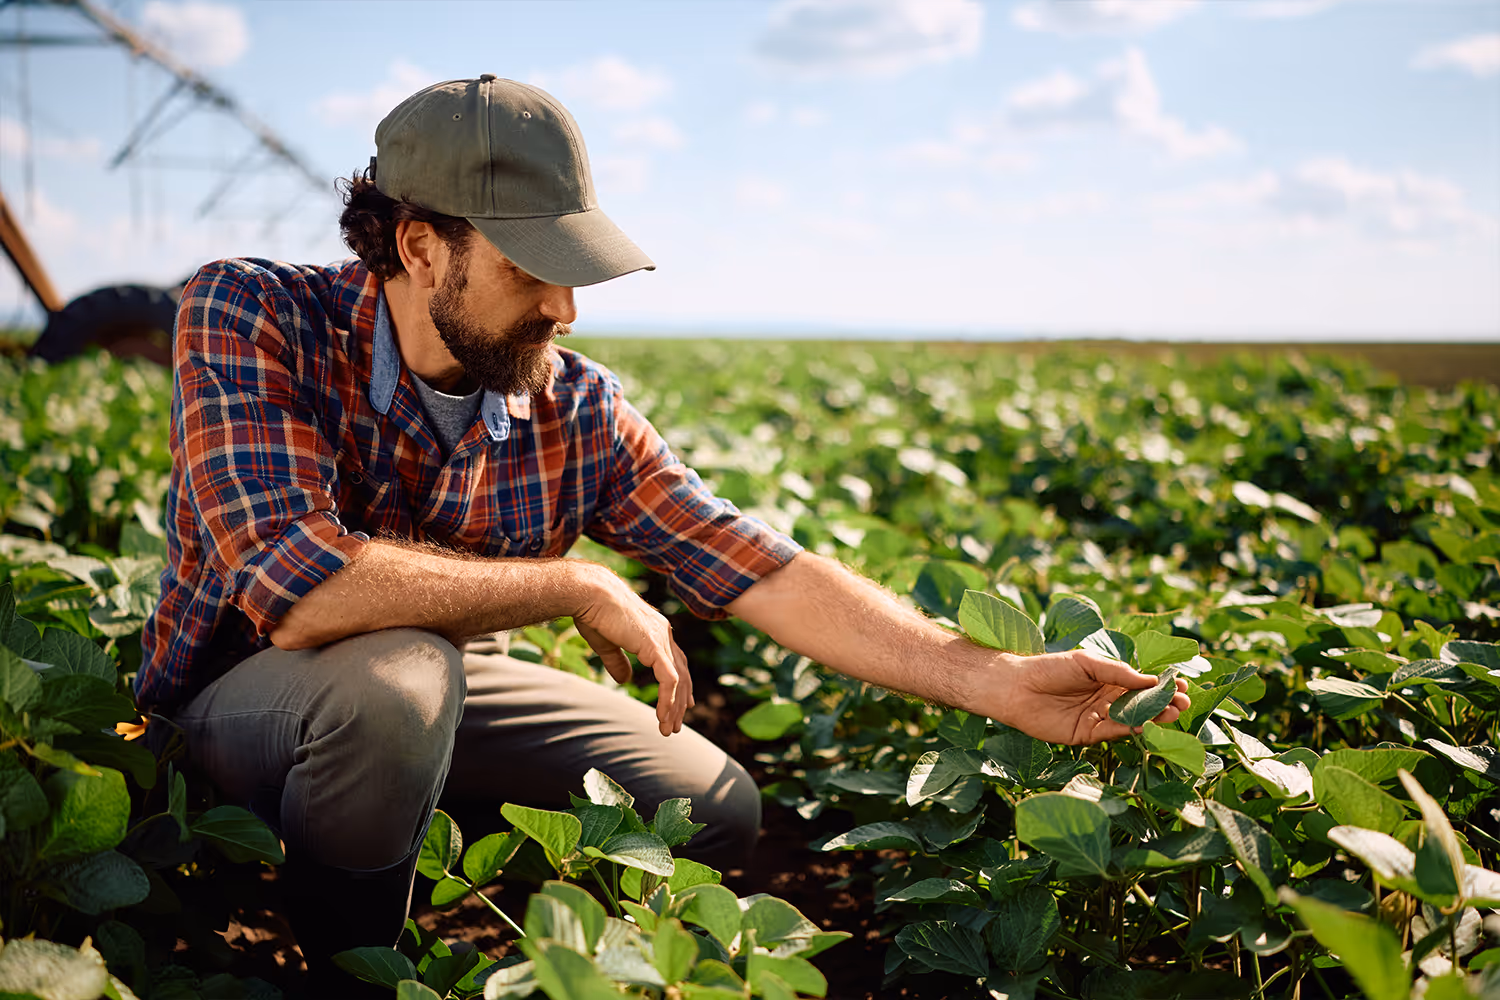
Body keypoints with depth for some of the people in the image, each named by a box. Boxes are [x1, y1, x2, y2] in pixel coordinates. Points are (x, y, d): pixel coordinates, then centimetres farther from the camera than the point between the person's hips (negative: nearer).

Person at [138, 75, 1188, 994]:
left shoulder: (577, 411, -14)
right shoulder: (251, 316, -25)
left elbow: (763, 572, -16)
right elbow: (298, 591, -38)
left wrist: (1002, 681, -24)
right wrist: (580, 588, -31)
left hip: (437, 684, 4)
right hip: (237, 695, -4)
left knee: (714, 806, -5)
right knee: (396, 675, -38)